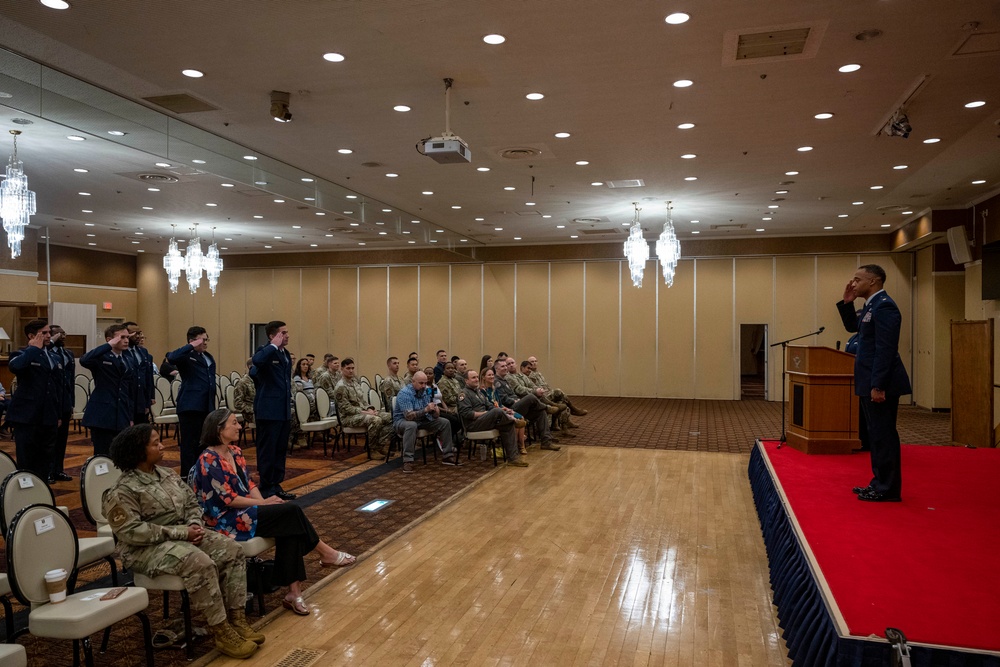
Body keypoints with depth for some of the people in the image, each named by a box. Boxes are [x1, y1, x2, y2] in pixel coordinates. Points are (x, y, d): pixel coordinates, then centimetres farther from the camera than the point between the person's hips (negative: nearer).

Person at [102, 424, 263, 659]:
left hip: (183, 534, 8)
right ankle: (221, 632, -21)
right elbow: (131, 532, -22)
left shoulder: (166, 474, 10)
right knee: (200, 564, -33)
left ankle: (236, 618, -9)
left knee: (232, 551, -11)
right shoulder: (122, 491, -14)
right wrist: (180, 532, -23)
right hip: (148, 548, -8)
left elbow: (192, 502, 14)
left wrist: (194, 525, -9)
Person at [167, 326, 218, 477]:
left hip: (206, 407, 8)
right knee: (189, 443, -1)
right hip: (190, 406, -8)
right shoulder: (186, 356, -7)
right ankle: (187, 477, 5)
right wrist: (191, 346, -25)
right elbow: (171, 357, -32)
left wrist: (213, 406, 18)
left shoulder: (209, 357, 16)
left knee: (203, 443, 14)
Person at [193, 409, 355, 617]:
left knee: (289, 521, -19)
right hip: (225, 521, -8)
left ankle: (293, 592, -19)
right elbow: (229, 499, -18)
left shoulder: (235, 452, 9)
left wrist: (264, 502, -8)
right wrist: (264, 503, -15)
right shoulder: (208, 460, -16)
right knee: (291, 511, -20)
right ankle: (327, 553, -1)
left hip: (244, 512, 8)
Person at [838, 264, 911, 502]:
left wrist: (878, 386, -23)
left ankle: (888, 490, 6)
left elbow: (886, 349, -22)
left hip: (880, 384, -10)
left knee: (883, 436, -2)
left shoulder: (884, 306, -16)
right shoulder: (873, 305, 13)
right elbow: (852, 326, 28)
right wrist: (847, 303, 12)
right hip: (870, 382, 10)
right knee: (877, 435, 15)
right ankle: (880, 484, 25)